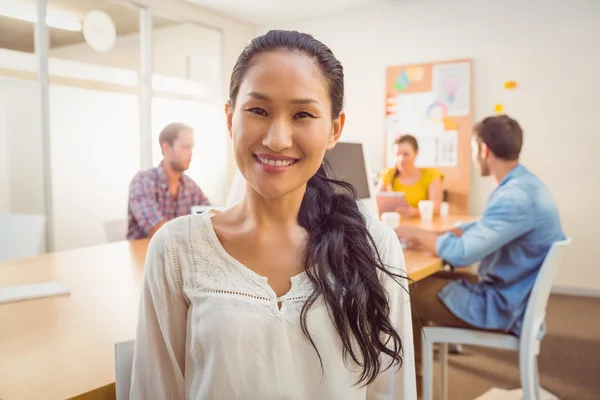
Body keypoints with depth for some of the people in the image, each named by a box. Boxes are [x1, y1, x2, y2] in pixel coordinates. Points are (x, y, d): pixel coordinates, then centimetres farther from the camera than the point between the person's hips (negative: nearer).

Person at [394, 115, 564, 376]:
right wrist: (429, 236, 2)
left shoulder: (516, 197, -28)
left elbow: (461, 253, -31)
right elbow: (481, 228, 15)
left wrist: (414, 233, -14)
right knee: (427, 280, 15)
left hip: (502, 305, -10)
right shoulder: (523, 184, 5)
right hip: (508, 293, 10)